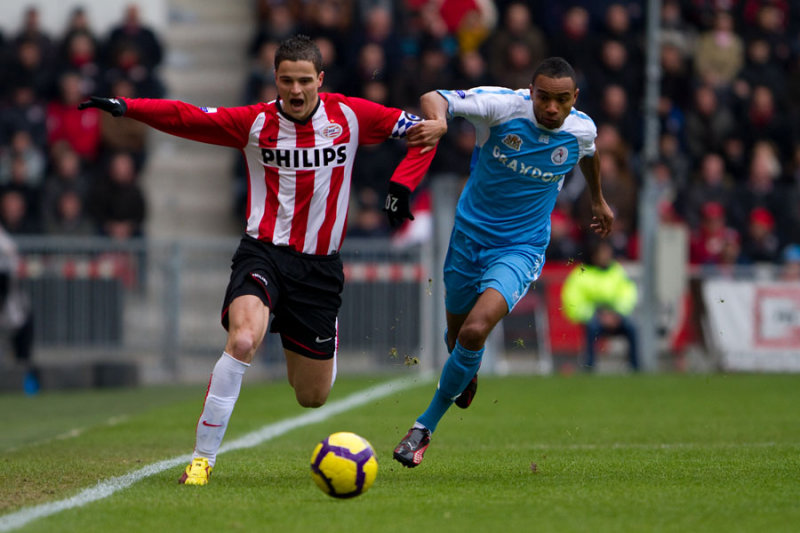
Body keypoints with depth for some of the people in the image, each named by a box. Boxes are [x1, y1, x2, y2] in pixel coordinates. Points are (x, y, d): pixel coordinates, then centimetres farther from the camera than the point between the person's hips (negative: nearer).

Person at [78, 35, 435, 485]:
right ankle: (203, 457, -21)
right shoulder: (255, 123, -3)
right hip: (264, 252, -2)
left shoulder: (350, 116, -1)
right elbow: (187, 119, -9)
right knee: (242, 341, -32)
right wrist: (126, 107, -22)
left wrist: (402, 186, -6)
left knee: (313, 397, 7)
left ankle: (299, 353, 46)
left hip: (321, 264, 2)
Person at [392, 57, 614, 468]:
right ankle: (467, 376, 57)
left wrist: (598, 199, 35)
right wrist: (438, 121, -55)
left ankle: (427, 424, -6)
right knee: (456, 335, 18)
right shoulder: (502, 106, -19)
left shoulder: (581, 130, -9)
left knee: (475, 331, -23)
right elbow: (434, 98, -31)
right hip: (470, 236, 1)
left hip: (521, 249, -1)